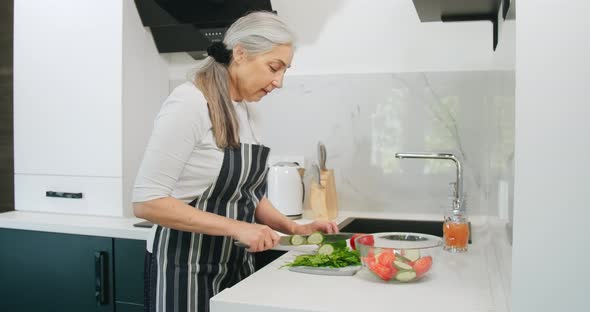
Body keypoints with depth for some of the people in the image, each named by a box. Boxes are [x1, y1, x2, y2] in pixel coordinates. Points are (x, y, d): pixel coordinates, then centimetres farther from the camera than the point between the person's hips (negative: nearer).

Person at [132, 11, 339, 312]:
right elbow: (147, 202, -22)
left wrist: (295, 228, 0)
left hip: (235, 265, 8)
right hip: (186, 270, -8)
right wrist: (236, 227, -24)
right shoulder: (188, 103, -19)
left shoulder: (240, 109, 6)